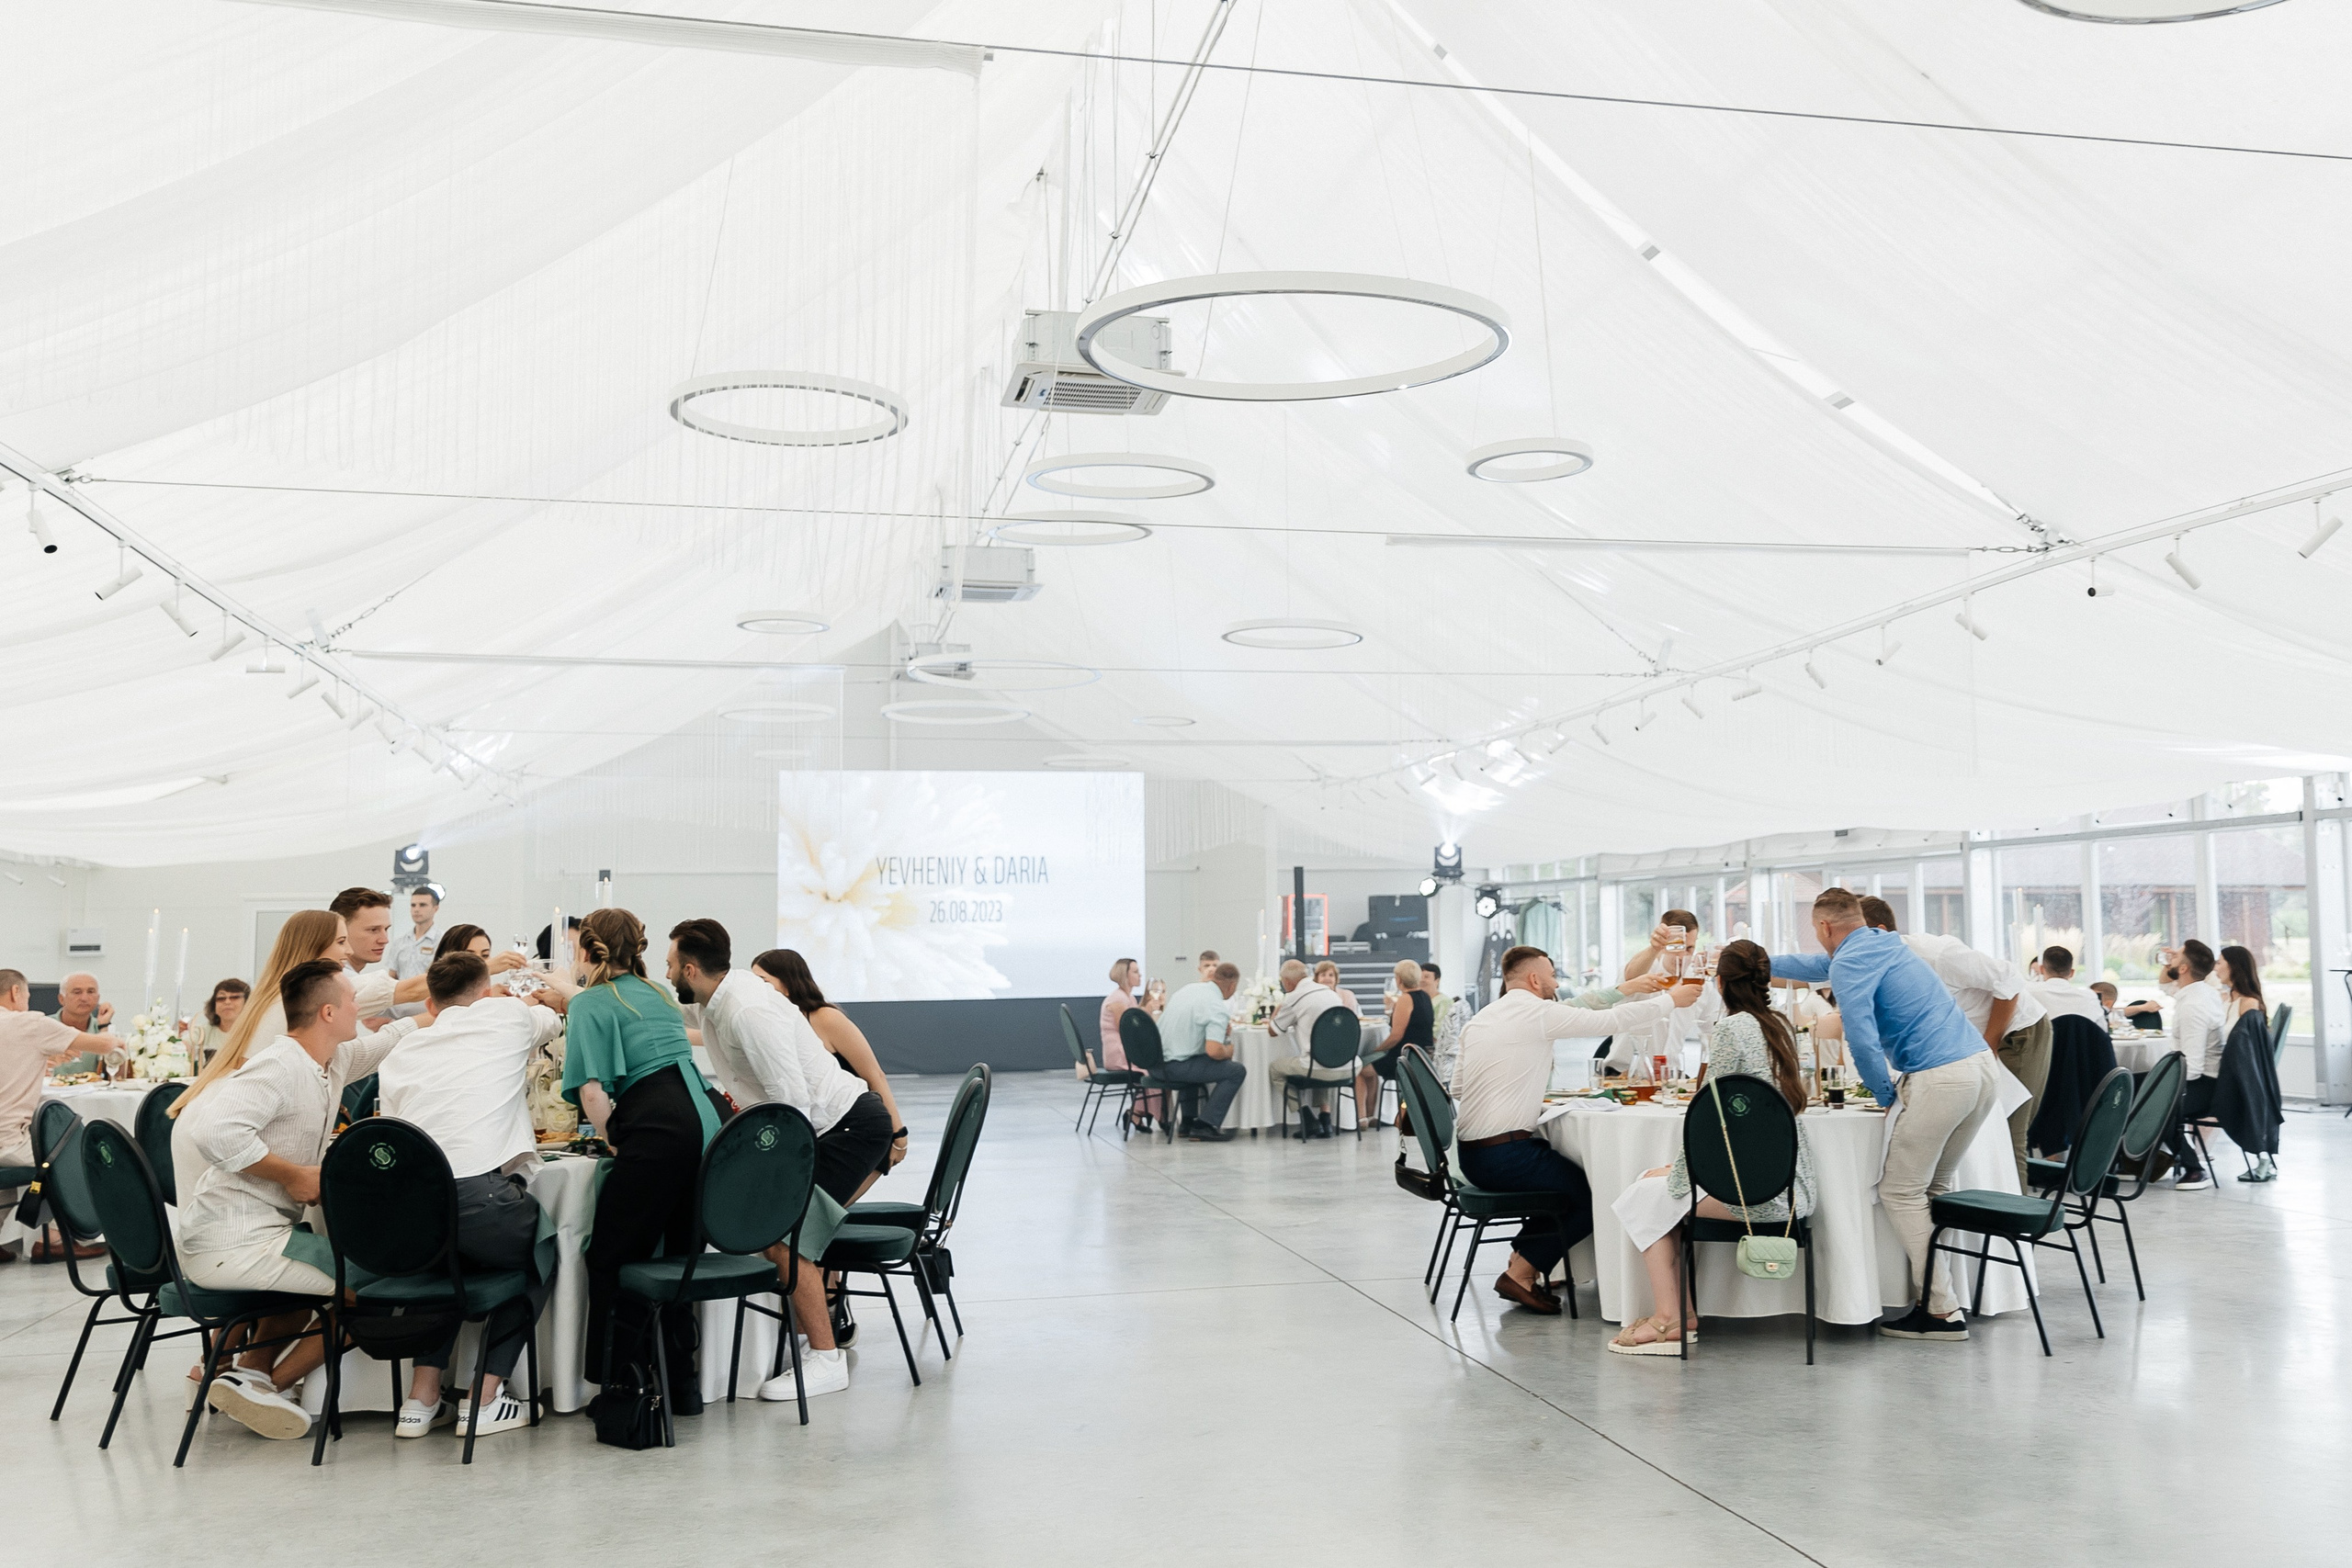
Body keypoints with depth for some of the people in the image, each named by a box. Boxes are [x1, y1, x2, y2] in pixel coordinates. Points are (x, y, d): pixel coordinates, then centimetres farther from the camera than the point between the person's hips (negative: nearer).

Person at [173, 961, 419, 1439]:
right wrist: (294, 1174, -24)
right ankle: (269, 1384, 5)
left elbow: (393, 1037, 24)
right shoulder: (280, 1068, -19)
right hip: (233, 1242, -10)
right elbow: (215, 1131, -33)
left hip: (259, 1230, 10)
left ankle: (250, 1373, 19)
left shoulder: (333, 1060, 8)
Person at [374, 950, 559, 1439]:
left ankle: (422, 1398, 28)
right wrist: (536, 996, 62)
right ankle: (486, 1398, 19)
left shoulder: (399, 1055, 24)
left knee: (451, 1256, 37)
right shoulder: (508, 1015, 16)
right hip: (481, 1194, -4)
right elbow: (553, 1019, 39)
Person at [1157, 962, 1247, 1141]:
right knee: (1236, 1071, -2)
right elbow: (1214, 1051, -26)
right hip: (1176, 1066, -9)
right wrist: (1228, 1051, -3)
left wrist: (1221, 1031, 19)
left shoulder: (1189, 988, 9)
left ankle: (1188, 1122, 33)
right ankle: (1205, 1126, -2)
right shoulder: (1216, 1007, -16)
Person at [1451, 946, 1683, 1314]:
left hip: (1470, 1154, 9)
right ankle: (1522, 1272, 0)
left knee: (1563, 1172, 25)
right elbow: (1612, 1021, -7)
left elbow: (1458, 1089, 14)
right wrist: (1671, 999, 7)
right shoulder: (1537, 1012, -9)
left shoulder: (1479, 1019, 14)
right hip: (1507, 1155, -9)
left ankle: (1525, 1258, 19)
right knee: (1594, 1196, 2)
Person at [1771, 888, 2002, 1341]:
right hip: (1983, 1067, 9)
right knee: (1934, 1187, 18)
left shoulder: (1849, 964, -6)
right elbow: (1815, 966, 39)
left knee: (1900, 1194, 0)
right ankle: (1945, 1292, 17)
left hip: (1942, 1079, -9)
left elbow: (1862, 1040, -15)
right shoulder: (1883, 945, 24)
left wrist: (1885, 1094, 2)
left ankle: (1943, 1313, -2)